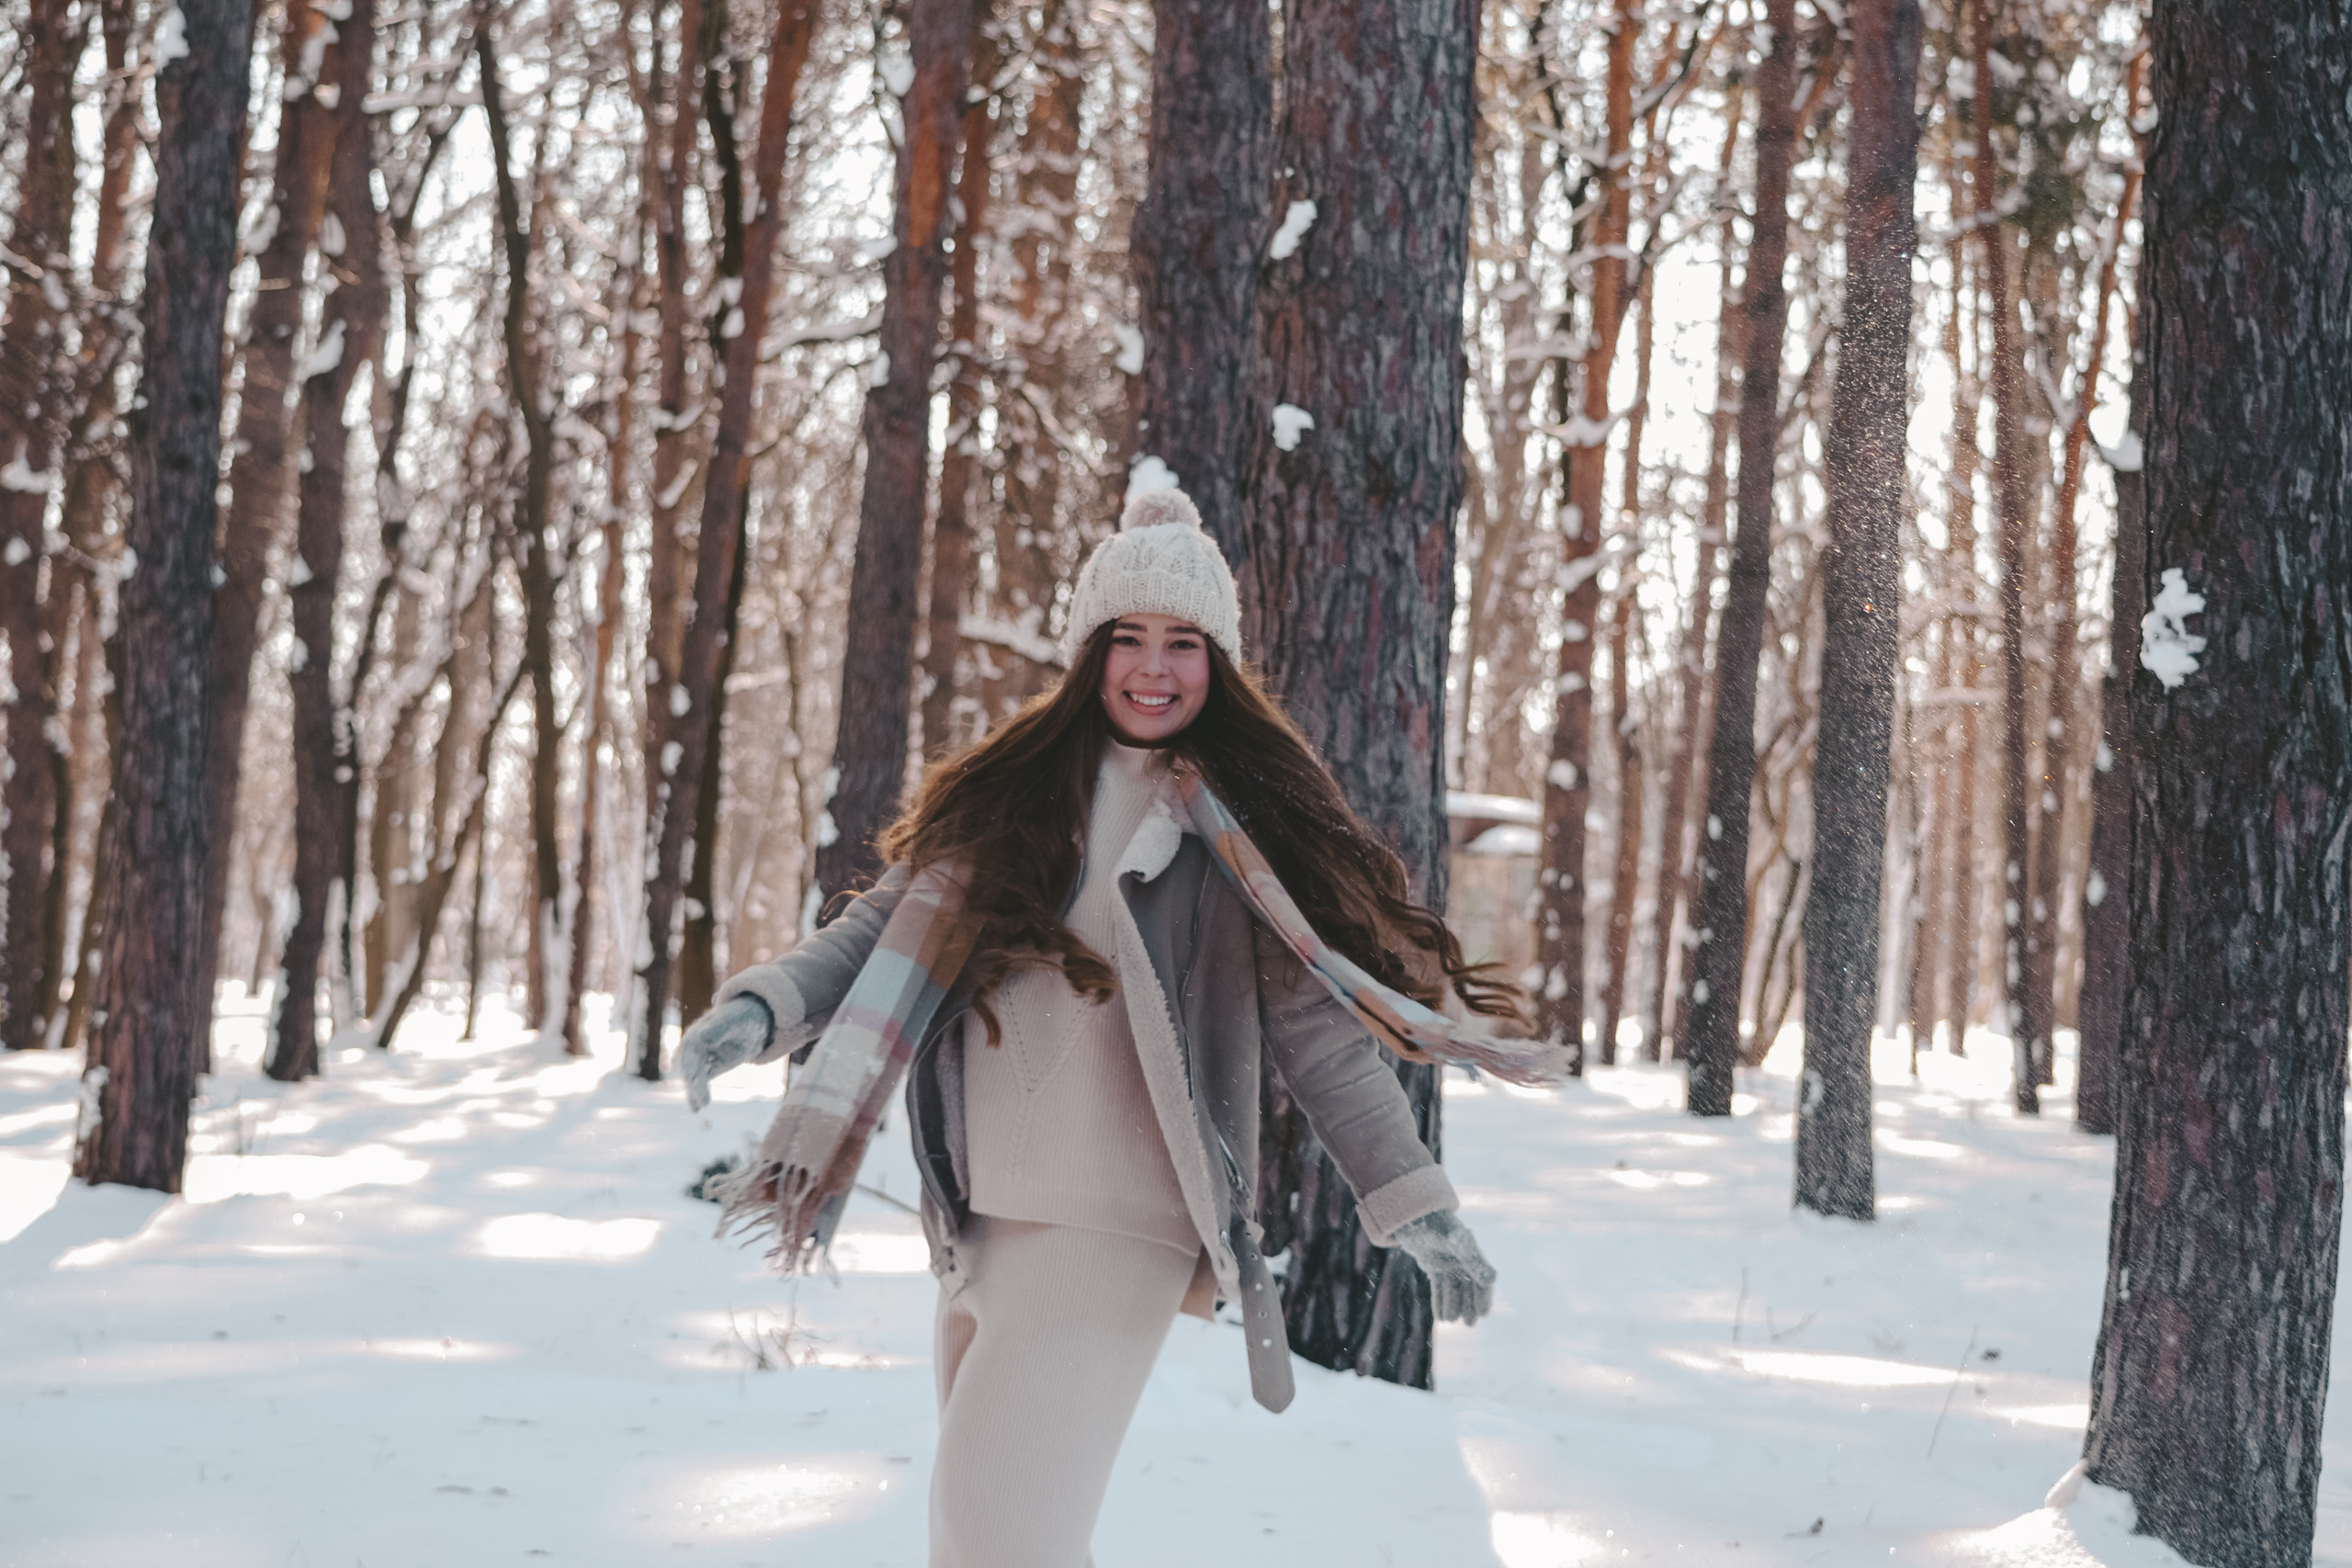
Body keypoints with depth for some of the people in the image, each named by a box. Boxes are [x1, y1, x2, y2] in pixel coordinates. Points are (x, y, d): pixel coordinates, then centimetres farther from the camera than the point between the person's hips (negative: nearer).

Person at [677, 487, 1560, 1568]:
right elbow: (885, 934, 10)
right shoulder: (1007, 792, 12)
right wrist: (760, 1008, -8)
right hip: (979, 1224, 5)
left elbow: (1316, 1027, 2)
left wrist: (1411, 1199, -5)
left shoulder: (1246, 823, 2)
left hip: (1115, 1228, -5)